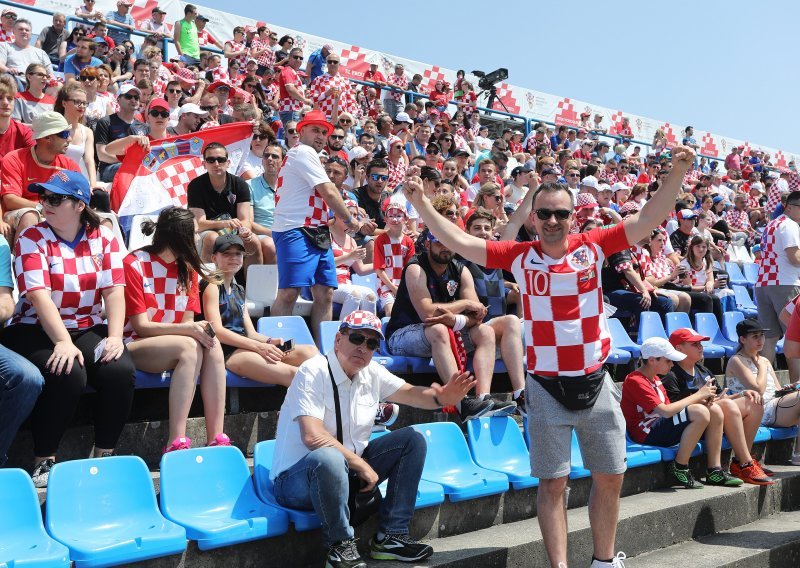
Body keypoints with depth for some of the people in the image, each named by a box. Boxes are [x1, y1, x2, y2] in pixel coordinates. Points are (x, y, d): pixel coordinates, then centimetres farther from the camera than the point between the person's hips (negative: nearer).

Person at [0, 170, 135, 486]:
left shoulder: (104, 238, 3)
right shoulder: (32, 239, -5)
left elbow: (114, 291, -5)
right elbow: (40, 296, -18)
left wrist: (115, 336, -21)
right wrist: (63, 342, -30)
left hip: (89, 330, 3)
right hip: (36, 331, -3)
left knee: (120, 371, -24)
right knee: (68, 374, -32)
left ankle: (104, 454, -6)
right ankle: (44, 462, -15)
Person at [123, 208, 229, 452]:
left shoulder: (188, 269, 10)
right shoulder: (134, 265, -8)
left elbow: (188, 321, 5)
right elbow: (141, 326, -13)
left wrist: (198, 328, -20)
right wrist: (188, 329, -26)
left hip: (175, 343, 5)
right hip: (136, 346, -5)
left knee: (212, 346, -27)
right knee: (189, 347, -33)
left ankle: (216, 439, -33)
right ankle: (176, 442, -38)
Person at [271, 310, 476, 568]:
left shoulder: (372, 373, 3)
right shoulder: (314, 372, -19)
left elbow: (411, 393, 5)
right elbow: (312, 436, -28)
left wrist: (440, 398, -18)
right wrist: (362, 465, -22)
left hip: (350, 471, 8)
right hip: (297, 478, -8)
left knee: (412, 439, 0)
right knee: (329, 457, -41)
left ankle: (390, 536, -3)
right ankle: (340, 544, -16)